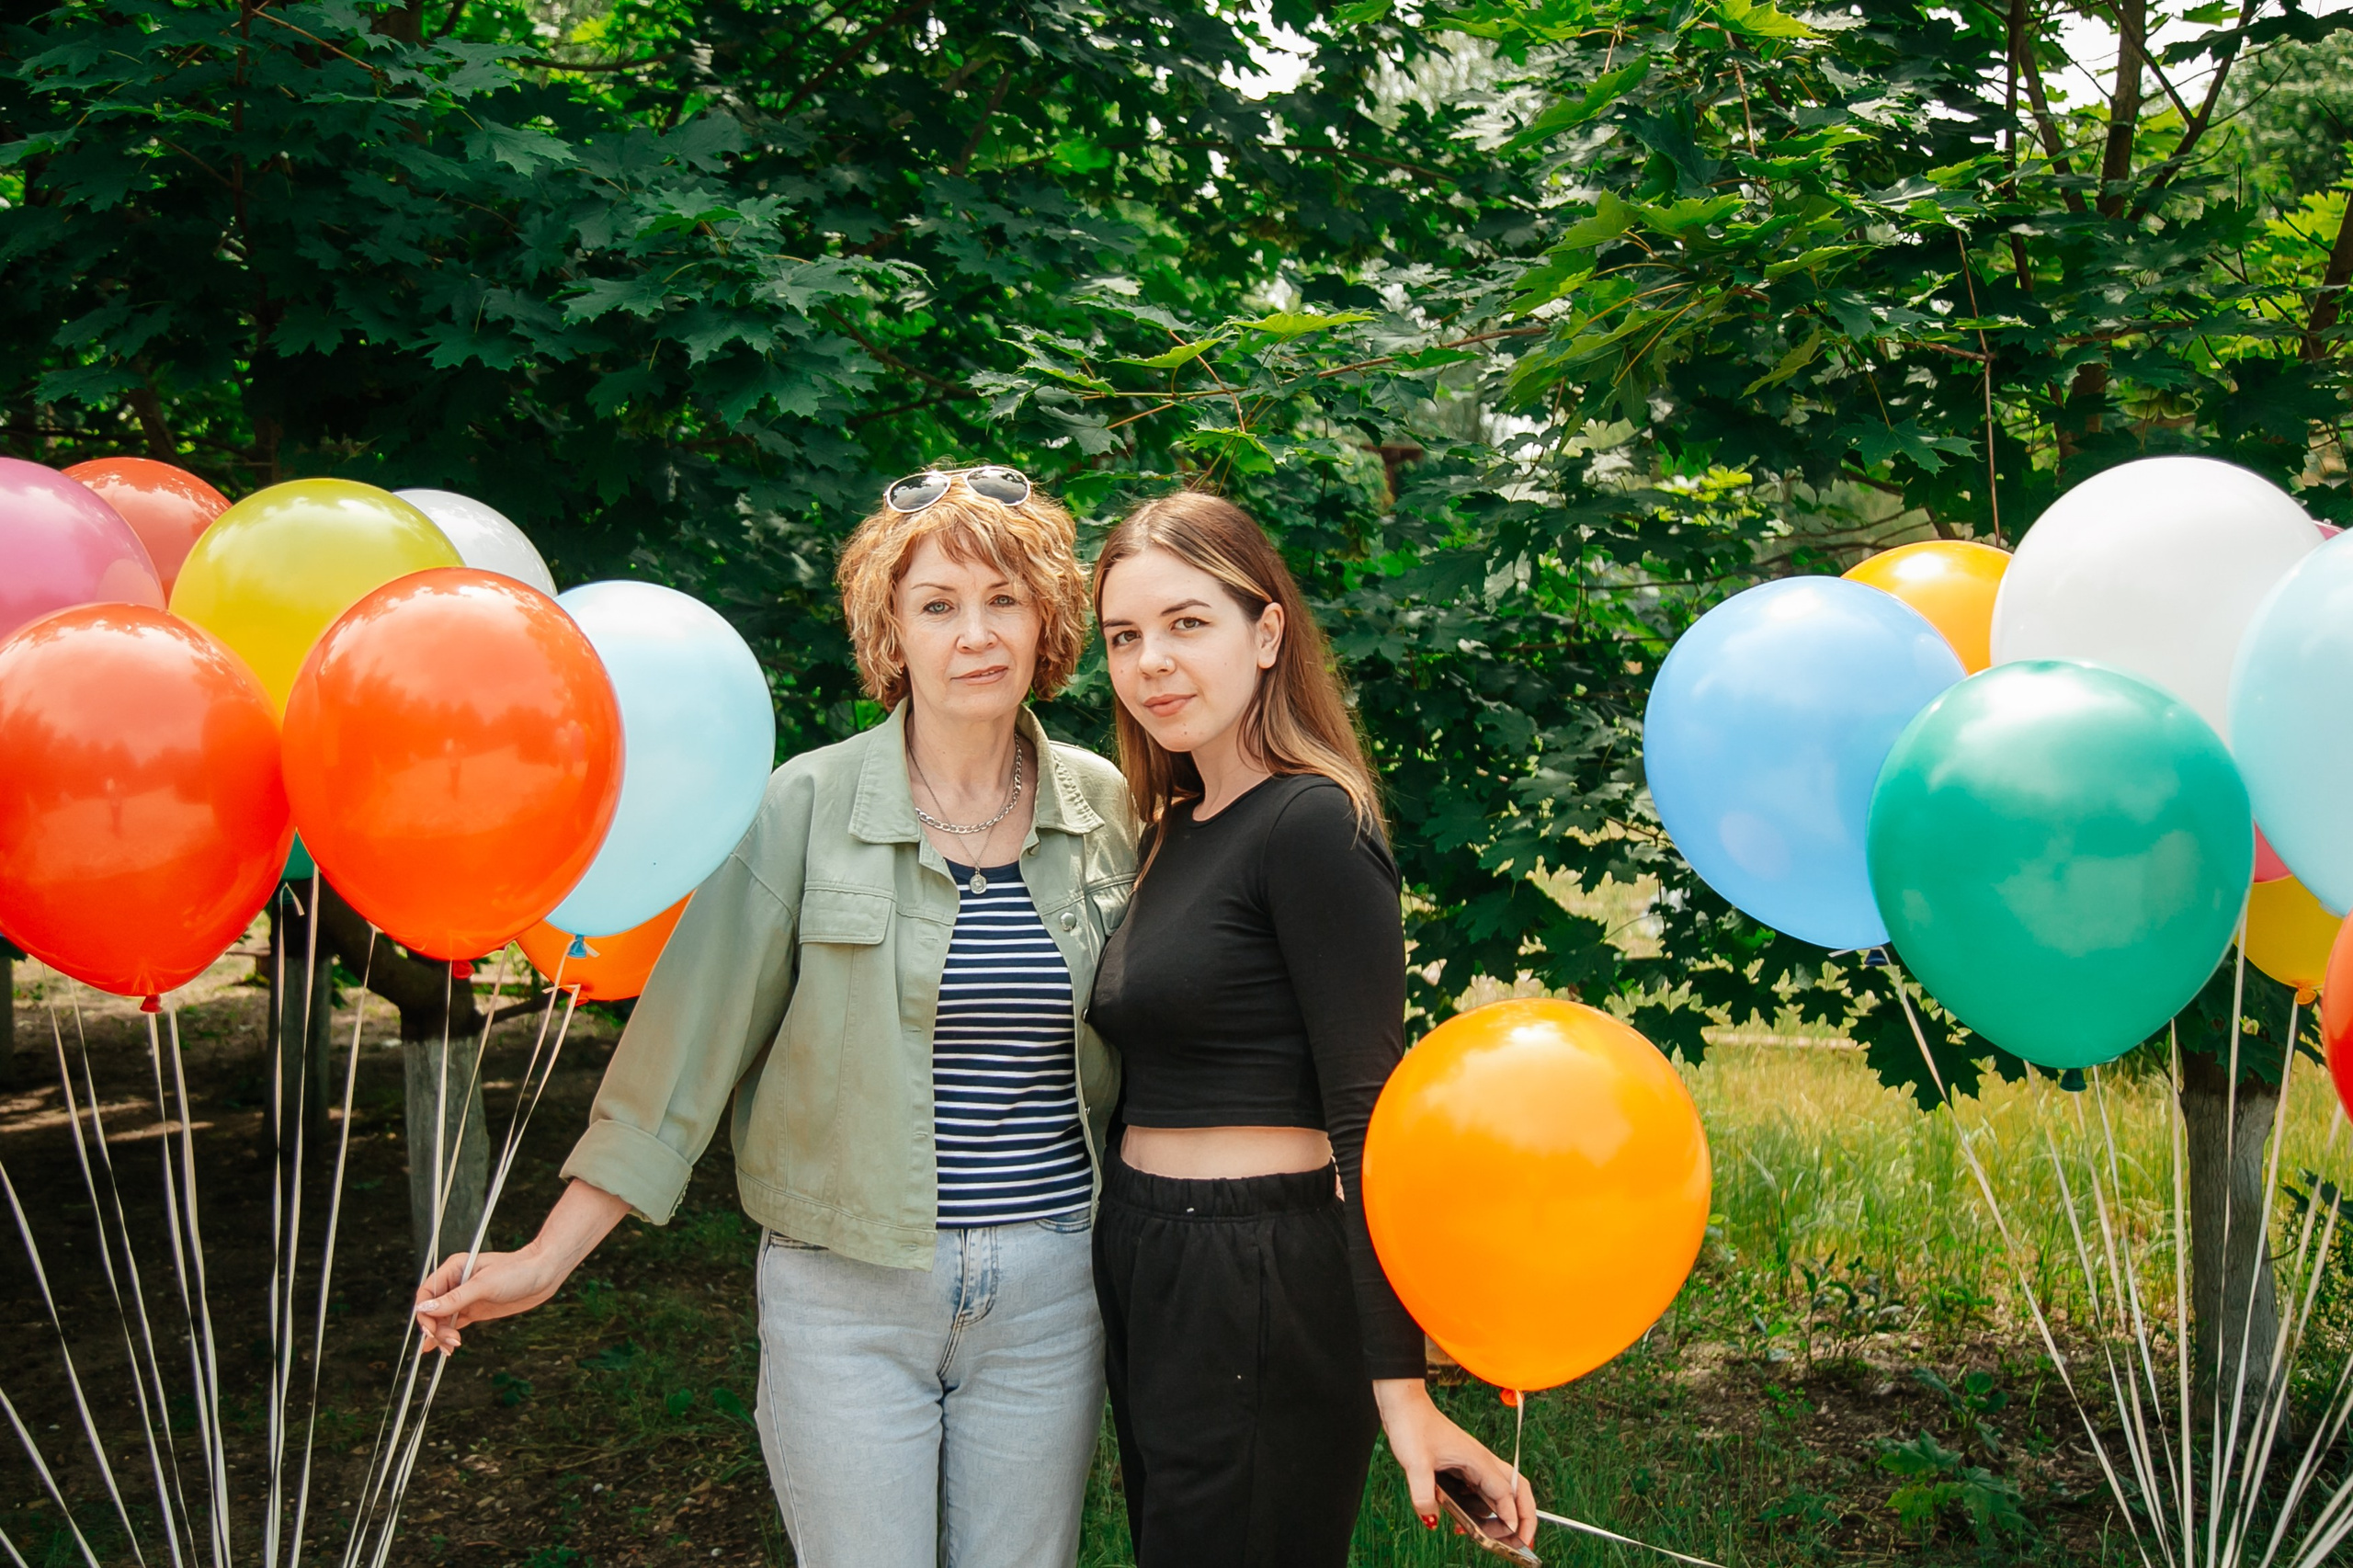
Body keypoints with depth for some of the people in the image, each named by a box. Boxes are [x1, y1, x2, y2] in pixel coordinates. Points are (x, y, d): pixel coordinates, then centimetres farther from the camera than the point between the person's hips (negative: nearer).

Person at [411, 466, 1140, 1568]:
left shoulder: (1106, 809, 3)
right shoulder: (807, 806, -7)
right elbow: (690, 1038, -6)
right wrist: (547, 1258, -7)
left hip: (1048, 1289, 3)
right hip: (847, 1299, -2)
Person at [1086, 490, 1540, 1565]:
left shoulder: (1312, 827, -15)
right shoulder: (1174, 829, 11)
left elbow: (1368, 1117, -20)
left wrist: (1399, 1384, -24)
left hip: (1268, 1283, -9)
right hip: (1146, 1270, 9)